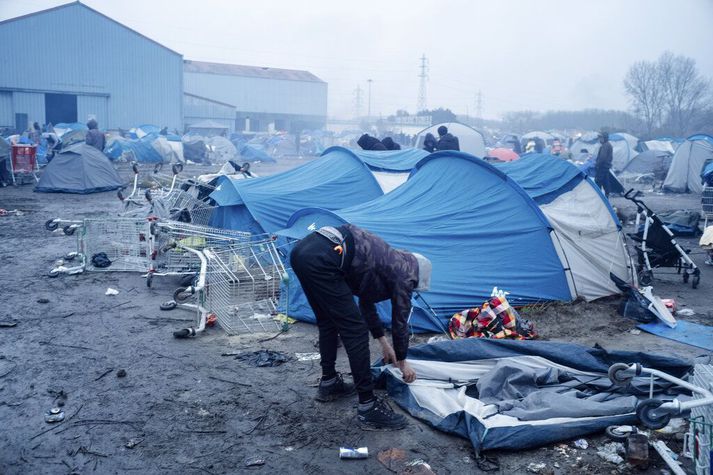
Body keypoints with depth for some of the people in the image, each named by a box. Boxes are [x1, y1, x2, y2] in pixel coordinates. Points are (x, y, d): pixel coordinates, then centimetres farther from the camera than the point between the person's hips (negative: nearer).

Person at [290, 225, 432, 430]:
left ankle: (328, 383, 37)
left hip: (301, 250, 10)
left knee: (327, 322, 26)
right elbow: (400, 321, 15)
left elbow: (366, 302, 41)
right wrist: (402, 362, 30)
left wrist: (383, 342, 46)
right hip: (321, 261, -10)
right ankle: (368, 406, 5)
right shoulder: (403, 274, 8)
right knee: (355, 330, -1)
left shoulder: (389, 260, 31)